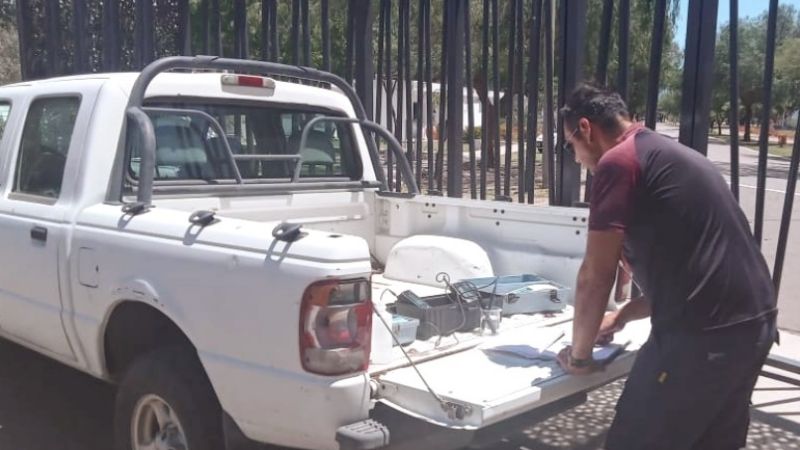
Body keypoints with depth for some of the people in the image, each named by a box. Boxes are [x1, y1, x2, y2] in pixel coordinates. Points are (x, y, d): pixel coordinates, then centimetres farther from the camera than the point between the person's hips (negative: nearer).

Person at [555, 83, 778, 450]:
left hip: (704, 335, -10)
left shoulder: (618, 161, -10)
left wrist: (579, 353, 3)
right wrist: (623, 315, 27)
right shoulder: (670, 154, 19)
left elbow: (595, 277, -10)